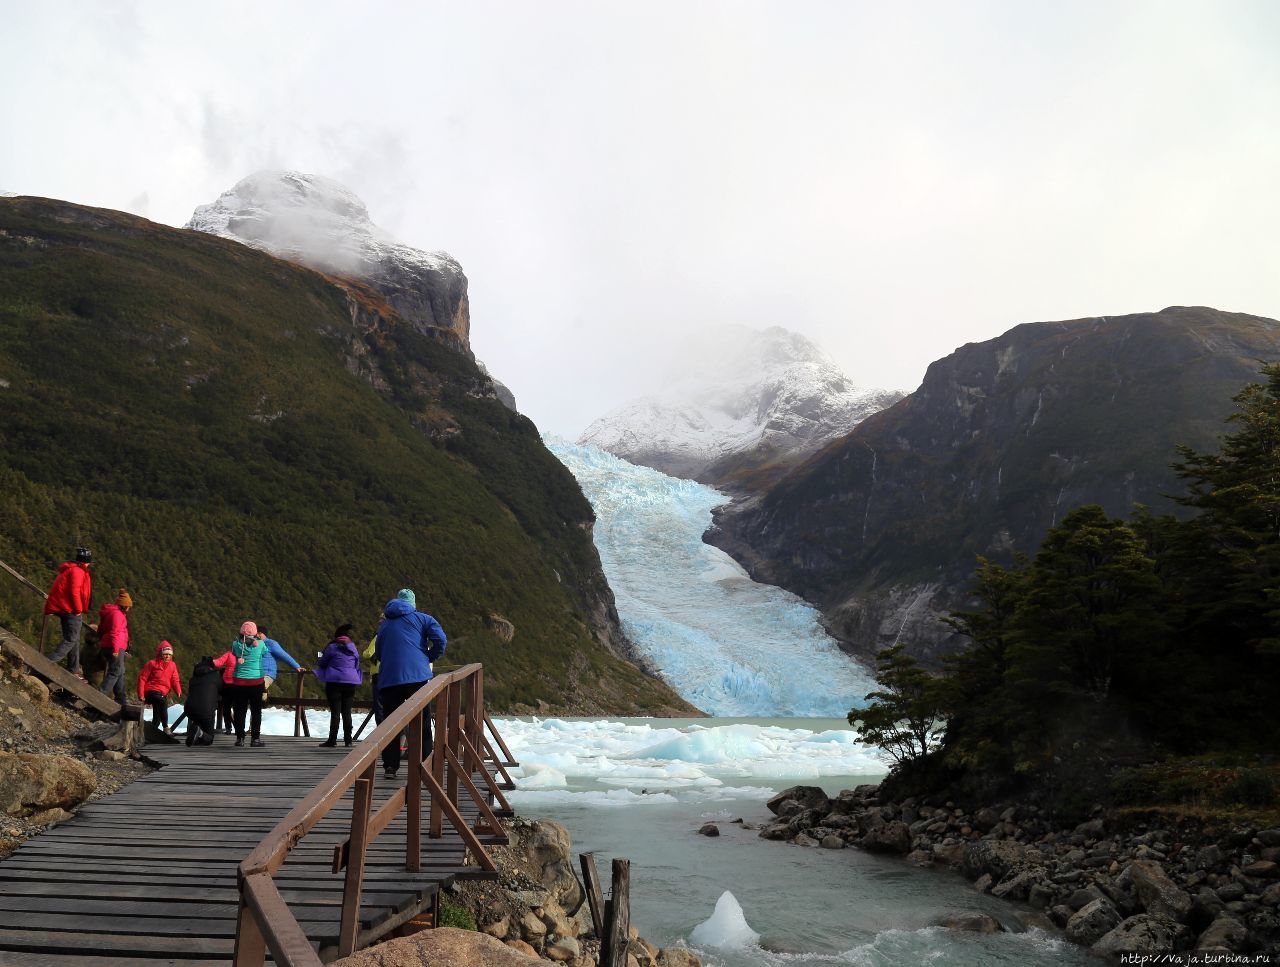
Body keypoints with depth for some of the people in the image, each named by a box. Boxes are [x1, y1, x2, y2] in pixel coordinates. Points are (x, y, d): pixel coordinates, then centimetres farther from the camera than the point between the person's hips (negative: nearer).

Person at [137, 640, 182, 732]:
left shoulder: (172, 665, 8)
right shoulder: (152, 664, -4)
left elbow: (175, 680, 5)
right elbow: (142, 678, -3)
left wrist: (178, 691, -14)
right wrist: (141, 694, -11)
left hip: (163, 693, 6)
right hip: (151, 691, -6)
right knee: (162, 701, -33)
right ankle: (165, 727, -32)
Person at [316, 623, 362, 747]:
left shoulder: (332, 647, -6)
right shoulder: (353, 648, 9)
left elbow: (321, 663, 4)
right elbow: (357, 666, 20)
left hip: (334, 682, -4)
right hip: (351, 682, 4)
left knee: (335, 711, -4)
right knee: (347, 711, 9)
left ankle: (332, 740, -6)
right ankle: (348, 739, 9)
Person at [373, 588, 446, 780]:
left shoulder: (385, 624, 21)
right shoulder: (422, 619, 9)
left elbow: (378, 654, 22)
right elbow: (441, 641, -4)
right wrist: (429, 658, 10)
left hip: (388, 678, 3)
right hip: (417, 675, -3)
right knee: (422, 724, 3)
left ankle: (390, 766, 6)